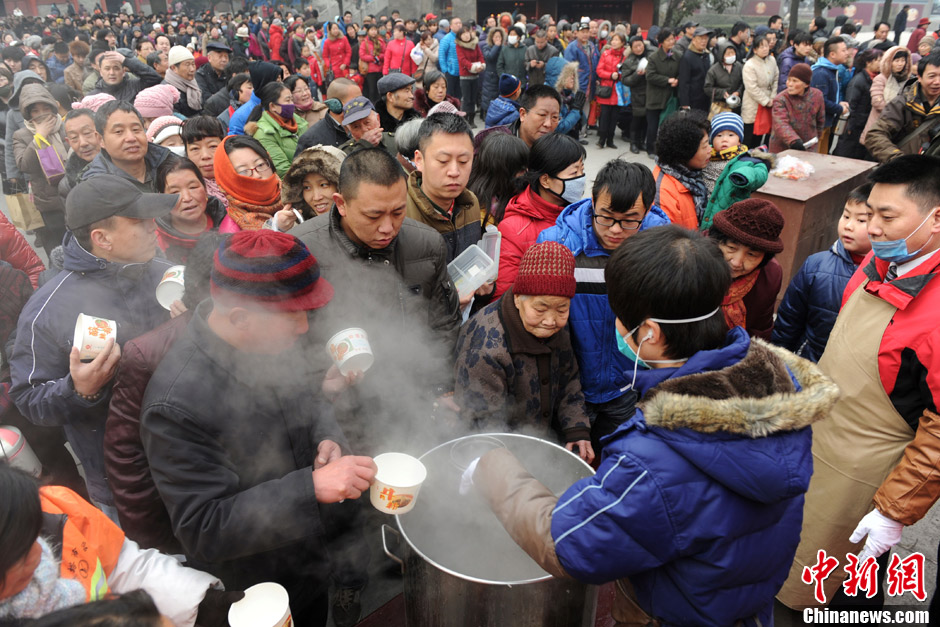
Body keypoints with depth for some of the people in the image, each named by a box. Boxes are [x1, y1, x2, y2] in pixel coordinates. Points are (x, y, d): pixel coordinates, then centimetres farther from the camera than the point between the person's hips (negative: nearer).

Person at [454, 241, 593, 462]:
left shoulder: (556, 328, -2)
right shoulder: (485, 349, -26)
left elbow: (569, 382, 12)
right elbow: (483, 423, -21)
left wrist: (577, 432, 1)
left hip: (547, 437, 6)